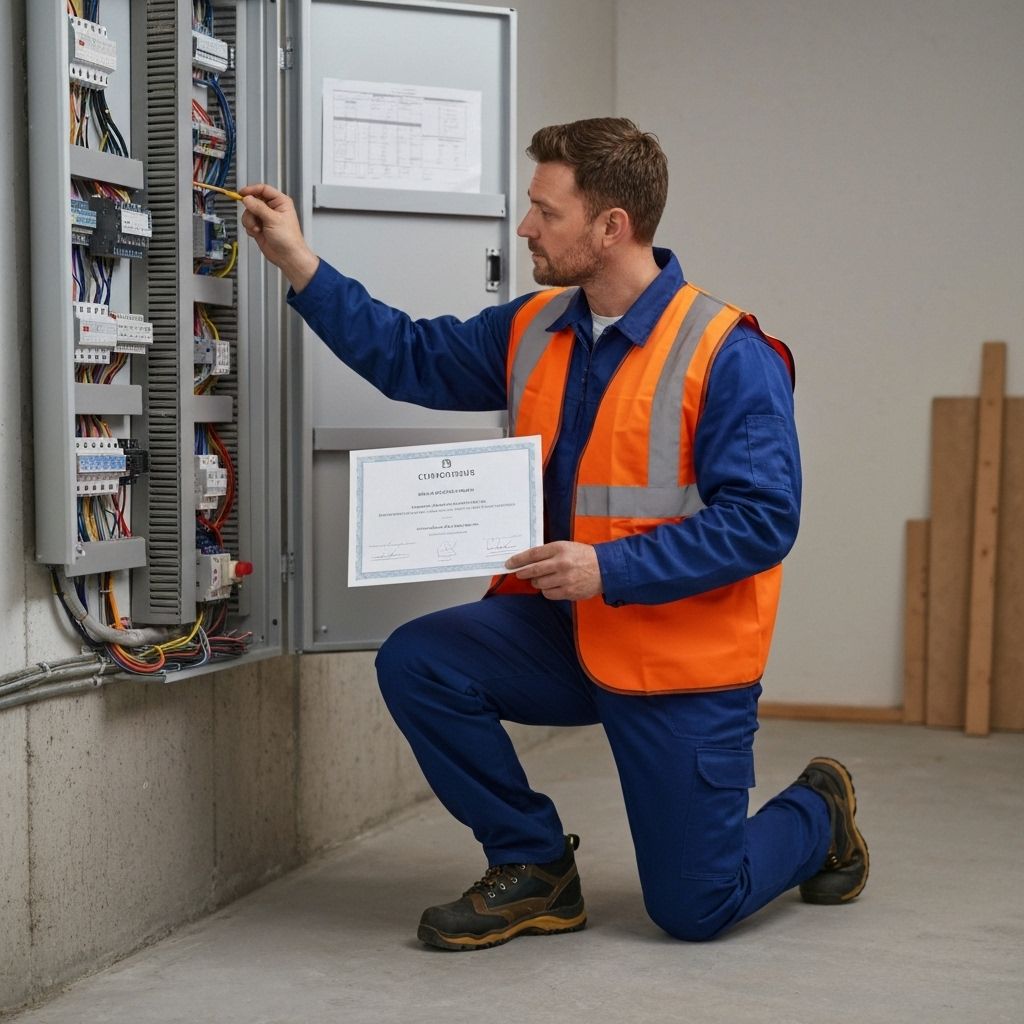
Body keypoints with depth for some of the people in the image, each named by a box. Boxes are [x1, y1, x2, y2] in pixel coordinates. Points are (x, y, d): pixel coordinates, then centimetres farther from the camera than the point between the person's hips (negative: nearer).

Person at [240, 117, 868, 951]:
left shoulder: (728, 356, -18)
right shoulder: (533, 330, 3)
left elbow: (762, 519, -22)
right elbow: (411, 357, 10)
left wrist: (610, 569, -28)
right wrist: (299, 262, 4)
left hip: (682, 658, -6)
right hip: (561, 629, 6)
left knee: (695, 909, -2)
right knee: (417, 663, -18)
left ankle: (819, 816, 34)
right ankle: (534, 872, 2)